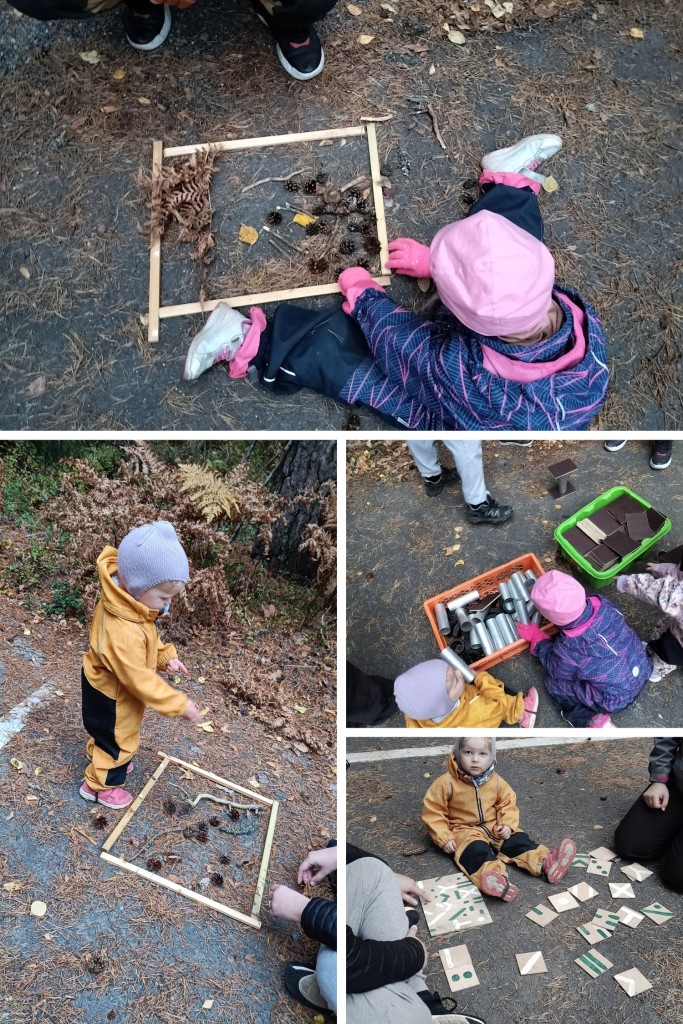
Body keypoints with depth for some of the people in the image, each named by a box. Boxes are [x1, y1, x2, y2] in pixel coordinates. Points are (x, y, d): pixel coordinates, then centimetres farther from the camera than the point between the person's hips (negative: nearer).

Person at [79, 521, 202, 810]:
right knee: (120, 739, 17)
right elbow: (139, 679, -35)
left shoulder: (123, 599, -18)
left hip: (105, 686, 9)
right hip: (112, 698, -9)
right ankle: (99, 784, 41)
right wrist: (178, 704, -28)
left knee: (110, 732, 34)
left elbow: (148, 637, 3)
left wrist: (165, 656, -7)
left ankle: (98, 754, 61)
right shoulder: (123, 633, -46)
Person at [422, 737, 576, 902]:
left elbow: (507, 804, 10)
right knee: (476, 850, -33)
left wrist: (508, 824, -8)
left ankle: (545, 863, -30)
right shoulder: (447, 783, -16)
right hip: (464, 831, -6)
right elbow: (433, 811, -10)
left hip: (494, 827, 6)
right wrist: (444, 839, -16)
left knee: (518, 840, -15)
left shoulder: (496, 781, -2)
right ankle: (497, 881, -59)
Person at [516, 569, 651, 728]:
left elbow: (556, 670, -5)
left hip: (618, 699, -5)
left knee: (554, 682, 9)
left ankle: (593, 721, 2)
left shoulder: (567, 650, -30)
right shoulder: (604, 605, -19)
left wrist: (535, 637, 3)